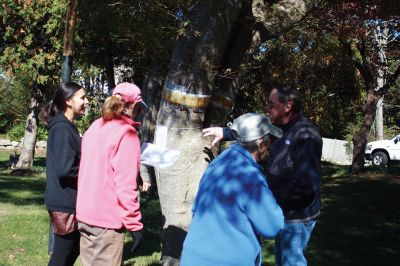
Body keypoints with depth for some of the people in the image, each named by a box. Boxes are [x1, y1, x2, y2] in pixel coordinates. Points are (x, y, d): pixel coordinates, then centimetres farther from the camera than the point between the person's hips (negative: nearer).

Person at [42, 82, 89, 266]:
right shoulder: (62, 129, -18)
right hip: (65, 203, -9)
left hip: (69, 201, 9)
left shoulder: (67, 127, 12)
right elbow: (65, 169, -25)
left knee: (73, 249, 18)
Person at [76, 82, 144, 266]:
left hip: (84, 213, 8)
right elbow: (126, 185, -17)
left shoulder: (95, 127, 10)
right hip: (108, 218, -7)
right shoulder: (126, 133, -13)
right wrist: (134, 224, -15)